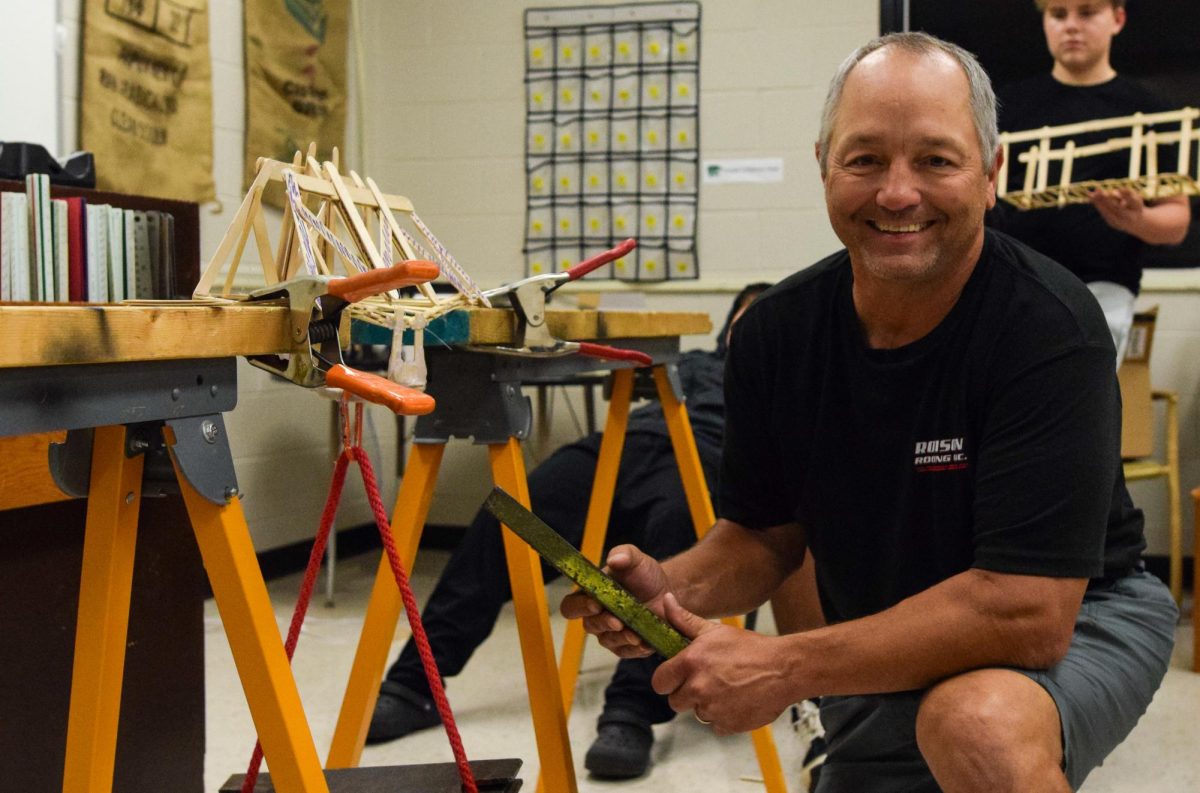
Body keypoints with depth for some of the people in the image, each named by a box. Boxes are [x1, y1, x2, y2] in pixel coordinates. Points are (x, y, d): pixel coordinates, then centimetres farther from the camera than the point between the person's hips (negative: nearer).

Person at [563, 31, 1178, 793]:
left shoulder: (1047, 327, -26)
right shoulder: (776, 331, -10)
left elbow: (1028, 613, -30)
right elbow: (766, 532, 2)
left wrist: (786, 667, -30)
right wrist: (671, 588, -19)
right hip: (884, 664, 5)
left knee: (981, 721, -35)